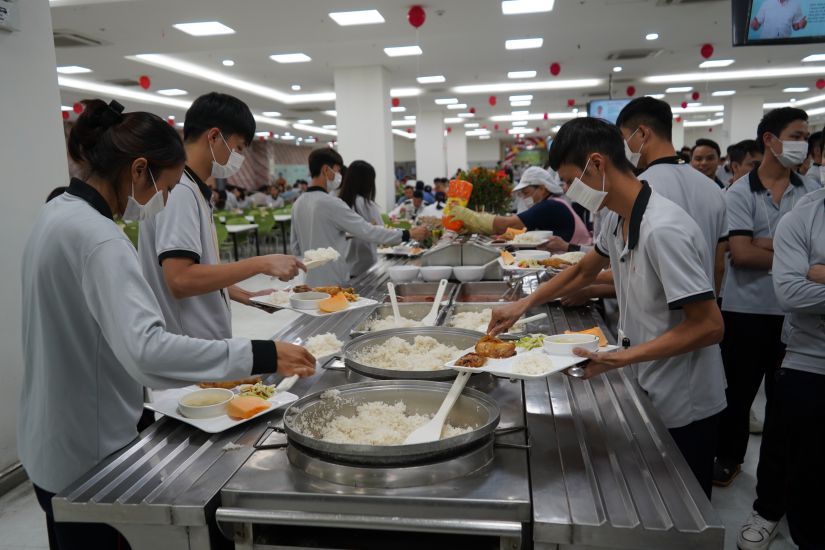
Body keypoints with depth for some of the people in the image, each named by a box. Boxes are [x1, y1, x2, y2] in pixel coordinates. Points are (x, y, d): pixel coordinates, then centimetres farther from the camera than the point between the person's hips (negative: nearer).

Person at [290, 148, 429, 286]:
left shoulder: (298, 204, 7)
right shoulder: (330, 203, -18)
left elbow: (296, 248, 13)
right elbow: (368, 232, -20)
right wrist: (408, 234, -14)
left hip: (310, 282, 8)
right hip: (332, 283, -8)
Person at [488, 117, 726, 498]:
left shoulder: (664, 230, -28)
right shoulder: (617, 218, 0)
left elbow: (709, 326, -26)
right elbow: (585, 270, 16)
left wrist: (620, 359, -29)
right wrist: (523, 305, 8)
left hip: (684, 408, -8)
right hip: (648, 393, 8)